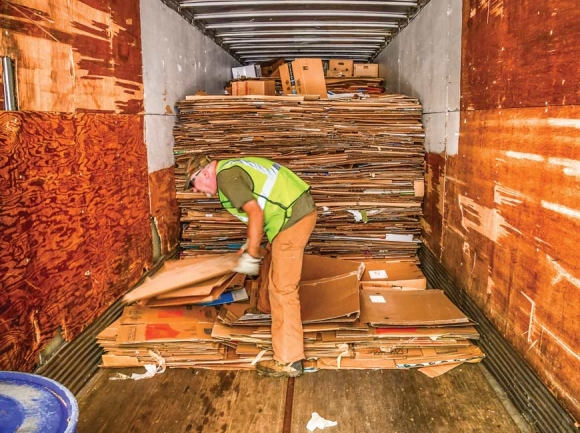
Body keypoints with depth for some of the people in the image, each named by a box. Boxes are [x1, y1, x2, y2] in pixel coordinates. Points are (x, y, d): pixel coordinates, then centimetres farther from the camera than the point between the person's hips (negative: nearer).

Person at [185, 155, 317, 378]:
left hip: (293, 218, -11)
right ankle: (268, 306, 58)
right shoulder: (234, 167, 19)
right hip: (300, 209, 11)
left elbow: (256, 213, -21)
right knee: (275, 265, 32)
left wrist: (251, 254, -15)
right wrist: (251, 242, 31)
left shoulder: (226, 177, -11)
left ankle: (289, 360, -1)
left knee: (282, 288, -7)